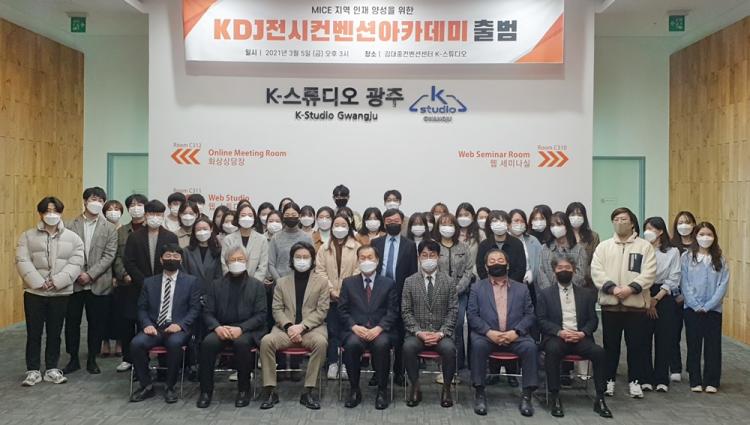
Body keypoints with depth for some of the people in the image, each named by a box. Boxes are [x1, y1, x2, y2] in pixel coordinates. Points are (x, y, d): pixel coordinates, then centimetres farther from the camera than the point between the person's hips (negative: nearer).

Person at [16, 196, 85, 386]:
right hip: (34, 292, 0)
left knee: (54, 333, 9)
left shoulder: (73, 238, 3)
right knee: (34, 333, 5)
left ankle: (52, 369, 20)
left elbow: (75, 264, -5)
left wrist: (56, 282, -16)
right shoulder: (28, 236, 3)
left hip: (60, 293, 1)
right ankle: (33, 371, 16)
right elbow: (22, 262, -7)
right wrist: (39, 283, -17)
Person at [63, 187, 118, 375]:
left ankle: (92, 359, 20)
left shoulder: (109, 228, 2)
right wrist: (77, 274, -11)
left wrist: (90, 274, -13)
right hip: (74, 282, 1)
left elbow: (109, 255, -5)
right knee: (72, 322, 8)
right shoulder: (71, 226, 4)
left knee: (97, 323, 6)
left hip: (99, 284, -1)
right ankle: (73, 359, 22)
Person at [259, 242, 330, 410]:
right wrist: (289, 326, -12)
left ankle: (309, 390, -25)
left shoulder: (321, 283, 11)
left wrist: (301, 326, -13)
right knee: (266, 341, -29)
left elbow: (321, 311, 1)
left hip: (312, 327, -1)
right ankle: (269, 389, -19)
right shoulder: (281, 282, 16)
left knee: (321, 342, -35)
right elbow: (277, 309, 7)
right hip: (286, 328, 2)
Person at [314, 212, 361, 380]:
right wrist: (331, 290, -7)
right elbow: (320, 271, 3)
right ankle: (332, 363, 10)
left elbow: (358, 271, -3)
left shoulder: (356, 247, 2)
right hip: (330, 296, 2)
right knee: (332, 330, 3)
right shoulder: (324, 248, 8)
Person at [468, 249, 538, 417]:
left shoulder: (521, 288, 15)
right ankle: (480, 393, -20)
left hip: (514, 336, 1)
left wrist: (515, 332, -12)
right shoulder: (477, 288, 11)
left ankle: (527, 395, -18)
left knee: (530, 346, -29)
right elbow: (472, 315, 1)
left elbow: (529, 314, 7)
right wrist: (489, 332, -16)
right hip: (486, 334, -1)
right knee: (478, 344, -33)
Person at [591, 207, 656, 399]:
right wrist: (612, 288, -16)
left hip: (636, 304, -1)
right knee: (610, 344, 9)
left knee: (636, 345, 6)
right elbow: (596, 271, -3)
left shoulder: (645, 246, 3)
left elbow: (649, 273, -7)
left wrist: (631, 288, -19)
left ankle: (635, 381, 19)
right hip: (610, 304, 1)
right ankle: (608, 380, 20)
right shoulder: (603, 246, 8)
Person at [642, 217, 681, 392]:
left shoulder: (673, 252, 3)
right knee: (644, 339, -1)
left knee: (664, 339, 2)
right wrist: (647, 301, -7)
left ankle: (661, 379, 11)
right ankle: (646, 378, 8)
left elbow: (673, 280, 0)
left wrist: (656, 298, -8)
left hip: (664, 297, 0)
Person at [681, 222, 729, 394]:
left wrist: (708, 306, -11)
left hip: (713, 309, 1)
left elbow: (723, 284, -3)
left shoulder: (720, 259, 3)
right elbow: (684, 284, -4)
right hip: (692, 308, -1)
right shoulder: (686, 257, 0)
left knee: (713, 346, 5)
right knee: (693, 345, 5)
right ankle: (695, 381, 13)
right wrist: (696, 305, -11)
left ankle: (711, 382, 14)